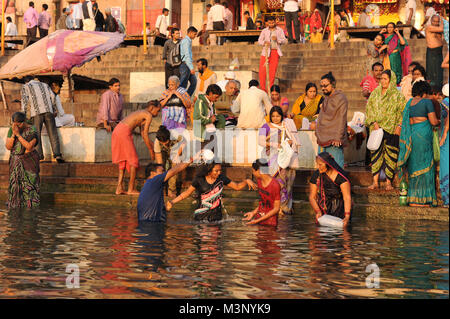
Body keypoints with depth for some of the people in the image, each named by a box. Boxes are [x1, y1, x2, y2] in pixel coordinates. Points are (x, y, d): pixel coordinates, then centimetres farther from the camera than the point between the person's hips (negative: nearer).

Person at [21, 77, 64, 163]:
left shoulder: (26, 86, 16)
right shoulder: (45, 85, 25)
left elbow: (25, 100, 3)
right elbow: (52, 97, 16)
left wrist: (23, 114, 3)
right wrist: (53, 108, 29)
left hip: (36, 112, -2)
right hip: (48, 111, 2)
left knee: (36, 134, 3)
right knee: (53, 133, -1)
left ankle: (39, 155, -4)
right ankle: (57, 154, -12)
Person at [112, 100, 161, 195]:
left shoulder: (141, 114, 27)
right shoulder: (149, 115, 0)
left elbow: (143, 134, 29)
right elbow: (145, 135, -3)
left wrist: (153, 145, 31)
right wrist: (151, 150, 4)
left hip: (116, 131, 9)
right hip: (124, 132, -9)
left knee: (123, 161, 14)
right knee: (133, 161, 1)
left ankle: (119, 188, 11)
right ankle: (131, 189, 3)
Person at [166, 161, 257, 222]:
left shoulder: (221, 178, 2)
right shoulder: (199, 180, -5)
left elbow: (237, 187, 12)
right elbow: (187, 192, 6)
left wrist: (247, 181, -7)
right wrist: (173, 202, -1)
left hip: (216, 216, 2)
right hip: (201, 217, -2)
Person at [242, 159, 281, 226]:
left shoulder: (275, 186, -21)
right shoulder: (259, 181, 3)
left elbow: (276, 209, -17)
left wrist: (258, 220, -17)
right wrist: (253, 213, 3)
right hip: (258, 217, 7)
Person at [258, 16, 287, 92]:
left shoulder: (279, 30, 10)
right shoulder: (264, 31, 11)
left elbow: (284, 40, 4)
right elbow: (259, 41, 6)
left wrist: (277, 39, -15)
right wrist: (264, 42, -15)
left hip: (275, 52, 0)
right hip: (266, 52, 0)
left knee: (272, 71, -4)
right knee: (262, 71, -9)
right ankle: (263, 89, -1)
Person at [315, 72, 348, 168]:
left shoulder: (340, 98, -8)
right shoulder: (326, 98, 18)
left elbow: (342, 120, -14)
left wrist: (338, 138, -19)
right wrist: (317, 132, 19)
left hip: (334, 141, -9)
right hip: (323, 140, 9)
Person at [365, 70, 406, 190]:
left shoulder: (397, 95, 1)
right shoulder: (375, 93, 9)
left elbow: (403, 112, -2)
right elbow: (369, 109, 6)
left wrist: (399, 126, -13)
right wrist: (373, 123, -8)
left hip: (392, 129, -2)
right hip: (376, 128, 2)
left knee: (391, 155, -1)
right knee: (375, 153, 1)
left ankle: (389, 182, 7)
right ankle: (375, 181, 5)